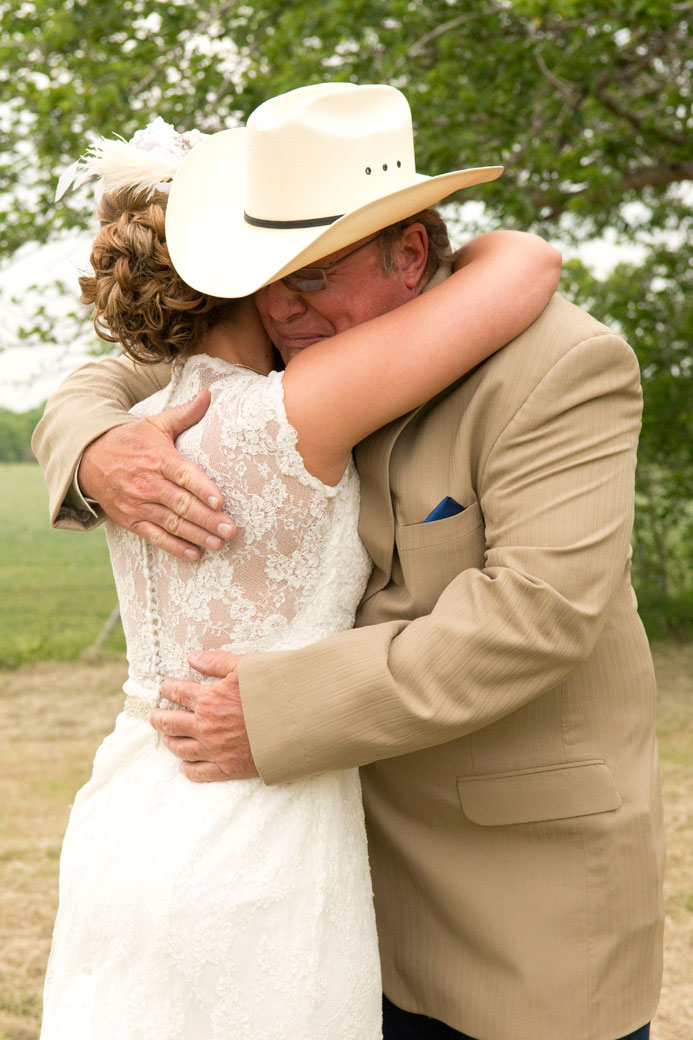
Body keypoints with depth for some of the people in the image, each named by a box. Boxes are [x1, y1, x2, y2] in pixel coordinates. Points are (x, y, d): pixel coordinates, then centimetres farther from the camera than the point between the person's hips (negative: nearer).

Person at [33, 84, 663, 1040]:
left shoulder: (560, 368, -22)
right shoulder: (299, 348, -2)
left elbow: (539, 612, -31)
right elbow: (96, 400, 1)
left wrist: (282, 713, -31)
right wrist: (101, 458, -25)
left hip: (537, 841, -6)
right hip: (380, 821, 6)